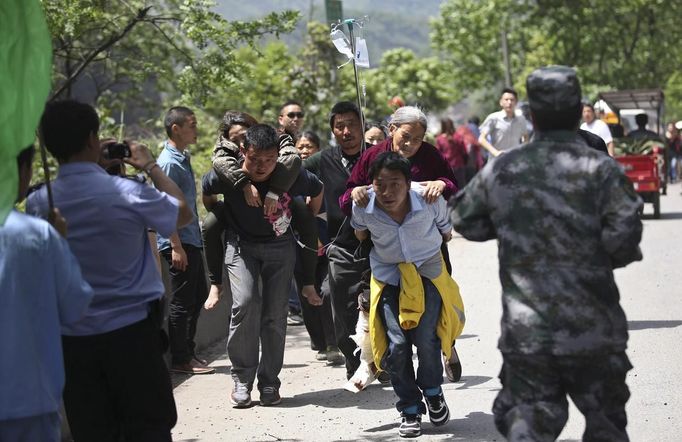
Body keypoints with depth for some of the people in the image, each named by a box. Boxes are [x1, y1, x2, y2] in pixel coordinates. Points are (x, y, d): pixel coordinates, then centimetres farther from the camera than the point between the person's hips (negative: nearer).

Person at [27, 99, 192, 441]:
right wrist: (152, 167, 11)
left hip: (72, 338, 3)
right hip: (131, 331, -3)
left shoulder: (38, 203, -5)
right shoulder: (127, 193, -16)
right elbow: (183, 213, 1)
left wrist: (98, 168, 15)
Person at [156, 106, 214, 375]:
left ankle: (188, 351, 26)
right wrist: (176, 247, -22)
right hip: (179, 242, -10)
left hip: (191, 240, 10)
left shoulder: (183, 158, 14)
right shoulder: (169, 162, -16)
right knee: (182, 302, -3)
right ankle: (179, 360, 4)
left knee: (198, 295, 16)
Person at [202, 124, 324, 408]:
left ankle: (269, 382, 10)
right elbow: (205, 189, 3)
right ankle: (242, 378, -10)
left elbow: (317, 191, 4)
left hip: (280, 246, 1)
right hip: (241, 244, -1)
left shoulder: (291, 176, -20)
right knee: (246, 302, -22)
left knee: (275, 314, -4)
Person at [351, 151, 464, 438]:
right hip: (389, 275, 1)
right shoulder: (363, 206, -21)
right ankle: (410, 411, 10)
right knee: (397, 344, -8)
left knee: (426, 338, -11)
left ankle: (433, 392, 20)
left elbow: (445, 231, 0)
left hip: (428, 271, -1)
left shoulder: (430, 200, -25)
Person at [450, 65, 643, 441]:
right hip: (590, 328, -2)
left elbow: (463, 218, 13)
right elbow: (624, 231, -19)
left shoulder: (502, 170, 2)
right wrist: (610, 255, 2)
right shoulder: (600, 170, -8)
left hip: (524, 329, 2)